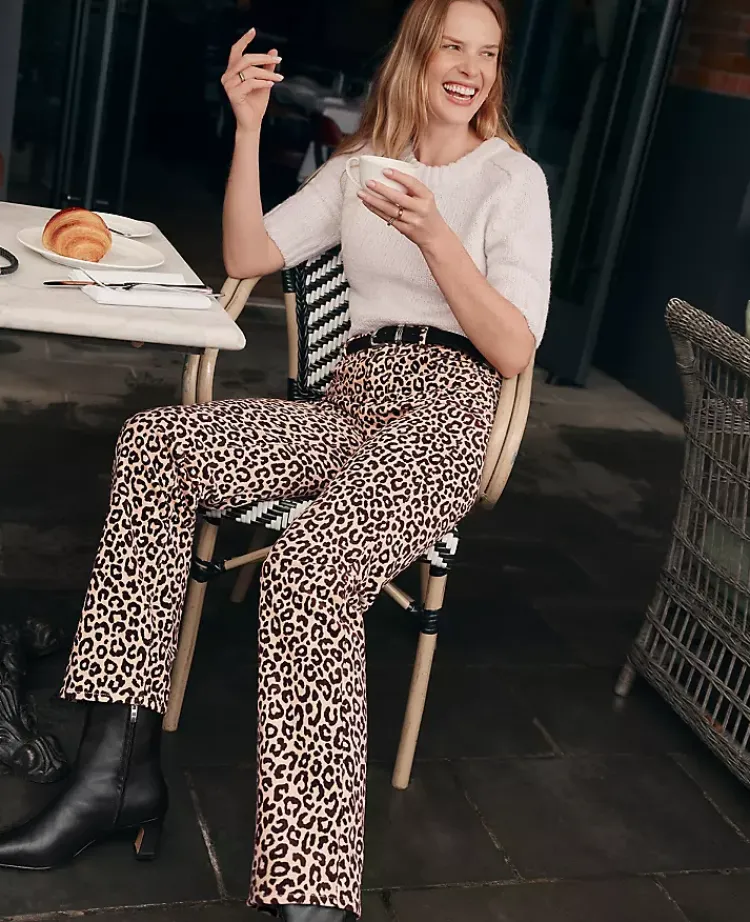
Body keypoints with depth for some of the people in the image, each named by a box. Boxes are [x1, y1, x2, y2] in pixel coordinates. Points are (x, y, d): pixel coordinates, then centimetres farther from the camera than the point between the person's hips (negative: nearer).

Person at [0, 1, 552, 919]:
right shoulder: (362, 163, 20)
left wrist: (433, 235, -18)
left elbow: (514, 349, -6)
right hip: (350, 407, 6)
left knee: (306, 569, -34)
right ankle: (118, 765, -21)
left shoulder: (512, 177, 4)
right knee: (155, 439, -19)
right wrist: (248, 128, 1)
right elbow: (249, 255, 11)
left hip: (443, 415, -5)